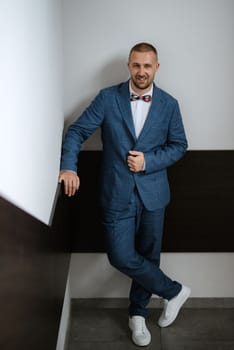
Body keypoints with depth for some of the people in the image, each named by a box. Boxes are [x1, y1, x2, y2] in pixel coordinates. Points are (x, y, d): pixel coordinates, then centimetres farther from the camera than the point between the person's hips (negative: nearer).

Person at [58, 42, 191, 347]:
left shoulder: (169, 104, 1)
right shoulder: (108, 97, -2)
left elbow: (179, 145, 5)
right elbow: (77, 131, -3)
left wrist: (148, 161, -12)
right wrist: (69, 167, -18)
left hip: (152, 192, 1)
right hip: (117, 193, -1)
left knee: (147, 255, 11)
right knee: (121, 257, -4)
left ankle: (137, 314, 34)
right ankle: (174, 291, 19)